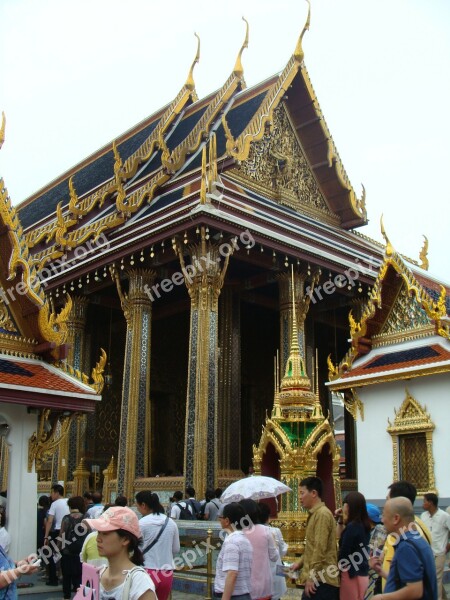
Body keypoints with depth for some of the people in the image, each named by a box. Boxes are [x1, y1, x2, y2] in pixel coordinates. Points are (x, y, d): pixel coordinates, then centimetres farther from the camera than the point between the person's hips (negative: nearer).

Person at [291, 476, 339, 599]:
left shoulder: (322, 514, -16)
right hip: (317, 578, 10)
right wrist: (301, 562, 18)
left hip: (321, 579, -10)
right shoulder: (315, 514, 16)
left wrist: (311, 577, -19)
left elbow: (320, 548, -21)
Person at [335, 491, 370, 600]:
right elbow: (340, 538, 19)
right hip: (362, 574, 9)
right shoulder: (363, 525, 8)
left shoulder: (352, 526, -18)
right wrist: (340, 521, 13)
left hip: (352, 575, -9)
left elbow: (343, 552, -17)